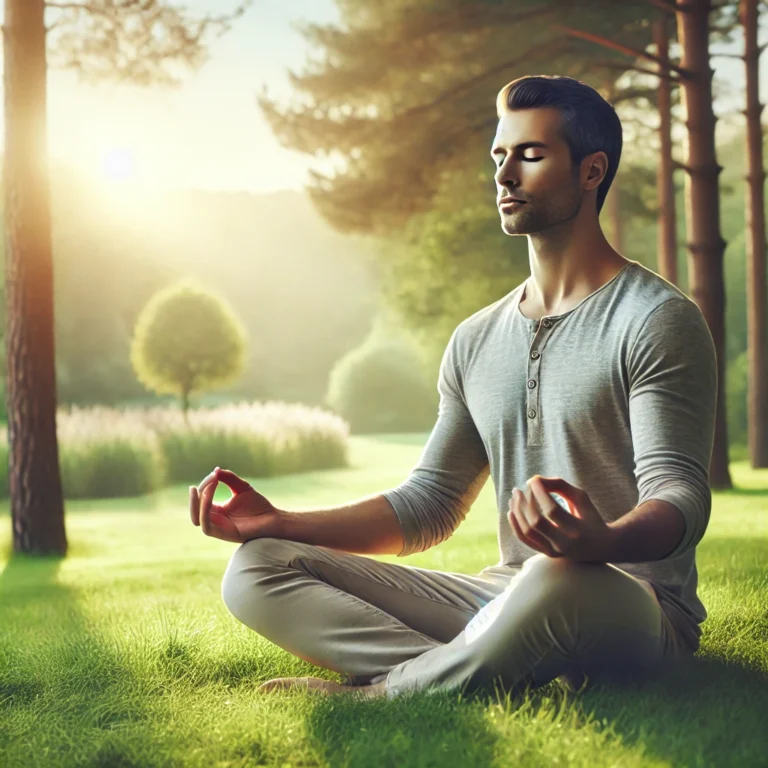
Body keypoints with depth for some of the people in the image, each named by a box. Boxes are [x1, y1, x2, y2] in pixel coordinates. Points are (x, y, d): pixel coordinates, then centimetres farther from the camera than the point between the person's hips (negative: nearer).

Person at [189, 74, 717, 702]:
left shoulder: (657, 320, -5)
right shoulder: (476, 341, 16)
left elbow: (681, 497, -15)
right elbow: (430, 503, 17)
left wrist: (602, 541, -40)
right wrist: (277, 523, 6)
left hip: (641, 611, -6)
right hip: (502, 600, 6)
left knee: (556, 580, -44)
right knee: (257, 568, -6)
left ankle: (376, 692, -16)